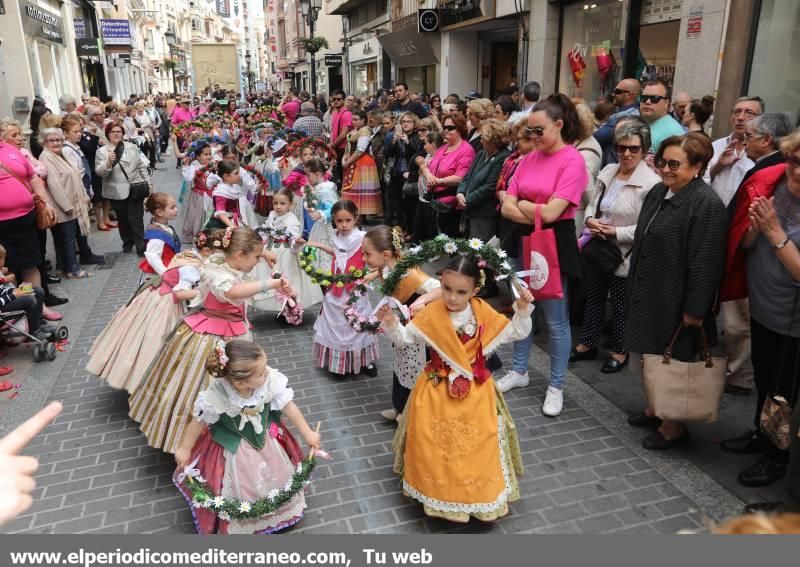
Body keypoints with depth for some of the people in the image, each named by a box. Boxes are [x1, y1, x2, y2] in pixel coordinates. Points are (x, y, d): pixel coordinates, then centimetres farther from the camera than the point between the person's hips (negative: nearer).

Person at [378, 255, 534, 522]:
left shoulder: (484, 314, -8)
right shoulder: (431, 314, -11)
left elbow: (515, 332, 1)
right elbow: (405, 337, -4)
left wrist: (523, 310, -16)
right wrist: (391, 324, -23)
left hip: (475, 392, 1)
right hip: (438, 390, -1)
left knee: (477, 443, 9)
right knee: (435, 443, 6)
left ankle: (479, 494, 31)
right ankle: (438, 489, 29)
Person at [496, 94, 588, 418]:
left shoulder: (572, 161, -13)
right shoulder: (529, 159, 5)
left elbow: (551, 213, -21)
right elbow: (506, 208, -1)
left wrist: (522, 204, -5)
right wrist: (536, 214, -16)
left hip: (555, 244, -6)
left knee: (555, 319, 4)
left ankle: (556, 387, 20)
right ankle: (519, 371, 34)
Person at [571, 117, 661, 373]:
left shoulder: (651, 183, -16)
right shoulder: (607, 171, 5)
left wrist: (616, 232, -22)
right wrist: (589, 220, -8)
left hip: (624, 254, -6)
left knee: (621, 305, 10)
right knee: (593, 298, 17)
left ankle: (619, 351, 29)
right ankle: (588, 344, 34)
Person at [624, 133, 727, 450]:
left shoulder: (706, 204, -18)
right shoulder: (658, 193, 8)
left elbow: (705, 263, -20)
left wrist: (695, 310, -20)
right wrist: (635, 290, 18)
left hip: (675, 301, -8)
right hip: (647, 294, 8)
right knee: (648, 355, 18)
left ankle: (674, 425, 24)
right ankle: (655, 409, 37)